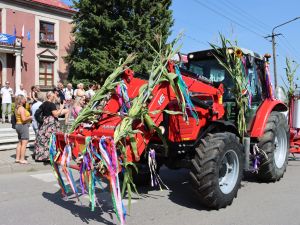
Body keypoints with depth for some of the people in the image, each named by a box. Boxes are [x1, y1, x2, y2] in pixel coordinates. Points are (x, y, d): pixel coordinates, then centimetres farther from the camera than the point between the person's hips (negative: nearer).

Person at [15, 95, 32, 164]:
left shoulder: (17, 108, 12)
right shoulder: (21, 108, -16)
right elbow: (24, 119, -23)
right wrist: (30, 117, -7)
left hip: (18, 125, 10)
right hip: (23, 125, -10)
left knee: (20, 142, 16)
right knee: (24, 143, -6)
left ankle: (17, 158, 21)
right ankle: (22, 159, -5)